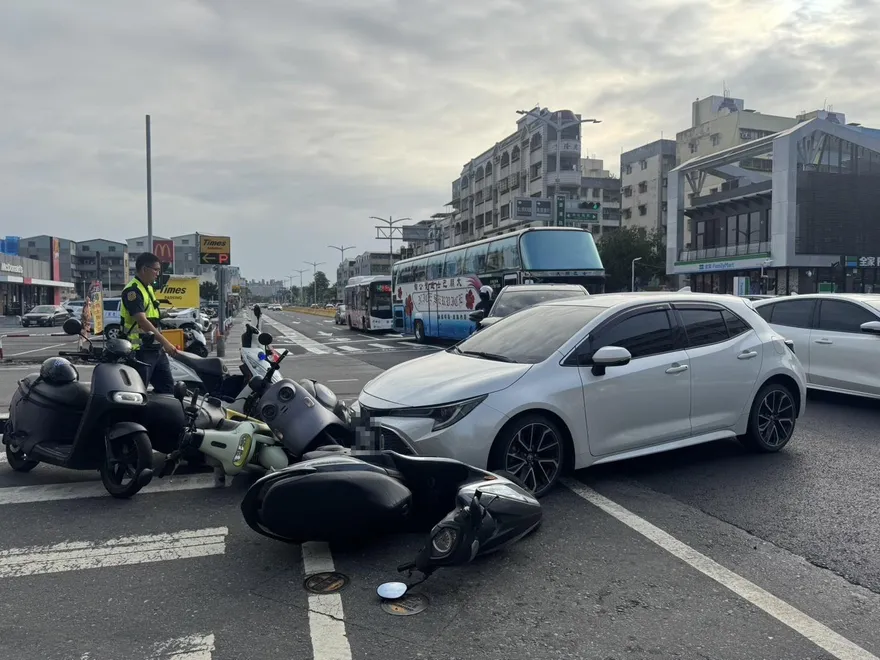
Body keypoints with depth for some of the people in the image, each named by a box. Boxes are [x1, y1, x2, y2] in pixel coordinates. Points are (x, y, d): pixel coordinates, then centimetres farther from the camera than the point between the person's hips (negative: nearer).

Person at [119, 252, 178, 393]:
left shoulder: (149, 288, 15)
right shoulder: (133, 290, -15)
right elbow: (142, 321, -25)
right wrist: (165, 342, -30)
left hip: (155, 349, 9)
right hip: (140, 350, -9)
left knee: (167, 387, 12)